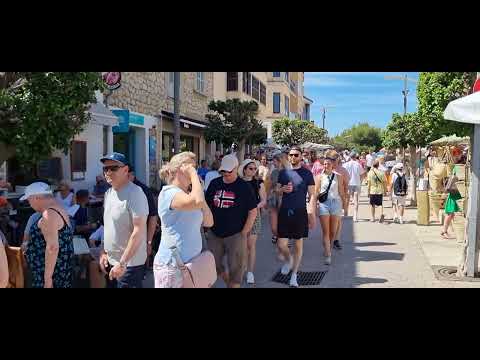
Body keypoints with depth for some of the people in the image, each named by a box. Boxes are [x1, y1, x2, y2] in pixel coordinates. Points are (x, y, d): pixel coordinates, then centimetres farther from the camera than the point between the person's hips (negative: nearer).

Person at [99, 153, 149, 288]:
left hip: (129, 264, -8)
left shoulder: (134, 193, -18)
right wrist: (104, 252, 10)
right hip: (110, 262, 8)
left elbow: (139, 231, -22)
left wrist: (122, 263, -22)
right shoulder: (108, 193, 8)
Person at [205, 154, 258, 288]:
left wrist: (244, 233, -10)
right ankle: (228, 283, 38)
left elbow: (253, 212, -7)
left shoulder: (244, 187, -8)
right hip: (214, 234, 4)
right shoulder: (214, 183, 3)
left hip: (235, 235, -4)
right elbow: (206, 205, 12)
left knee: (236, 268, 3)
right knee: (215, 264, 14)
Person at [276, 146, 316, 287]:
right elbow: (276, 190, 12)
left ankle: (294, 275, 22)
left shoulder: (307, 173, -3)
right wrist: (283, 189, -11)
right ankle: (288, 260, 34)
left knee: (298, 245, 8)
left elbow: (312, 195, -2)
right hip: (284, 212, 2)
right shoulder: (283, 172, 5)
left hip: (300, 213, -2)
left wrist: (312, 214, -8)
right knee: (281, 245, 0)